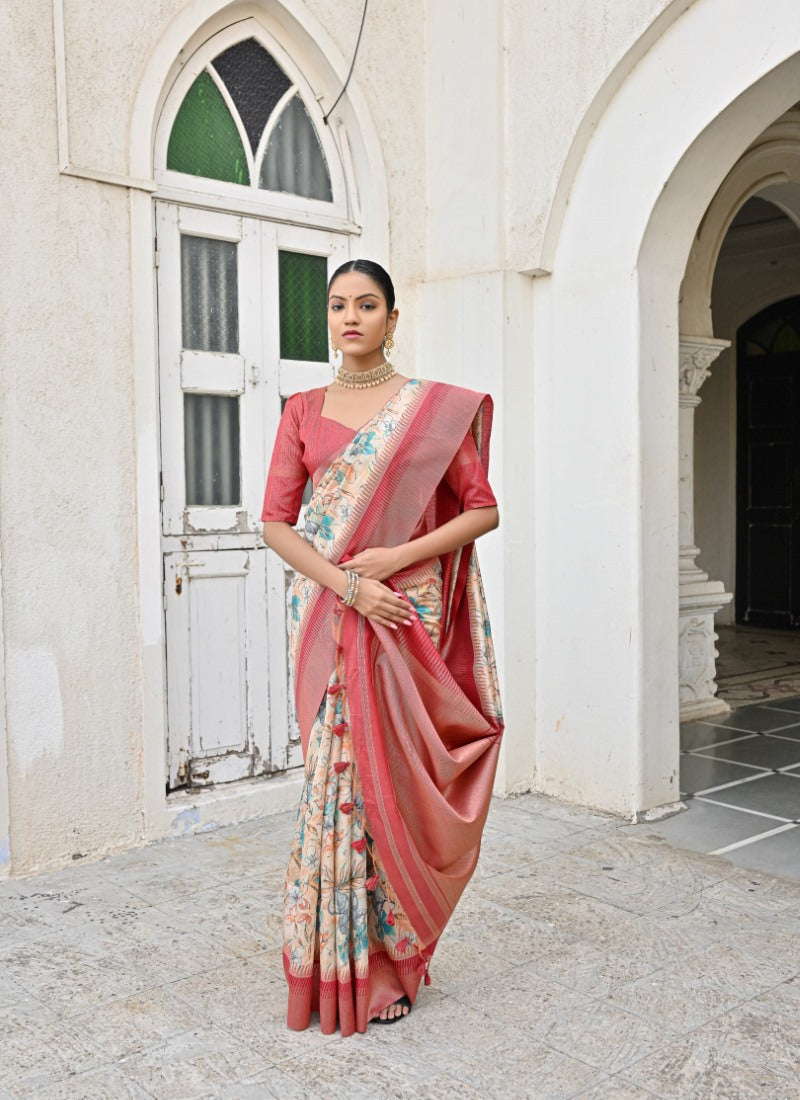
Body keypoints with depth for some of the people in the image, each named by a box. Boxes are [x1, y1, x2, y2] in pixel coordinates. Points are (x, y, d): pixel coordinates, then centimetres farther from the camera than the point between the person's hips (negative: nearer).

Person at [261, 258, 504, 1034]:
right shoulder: (303, 410, 9)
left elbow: (483, 510, 0)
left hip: (407, 611, -2)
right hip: (327, 611, 2)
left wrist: (395, 558, -12)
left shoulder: (437, 408, 3)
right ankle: (339, 963, 18)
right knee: (336, 771, 3)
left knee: (393, 769, 1)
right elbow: (275, 521, 2)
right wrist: (347, 584, -12)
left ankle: (390, 962, 18)